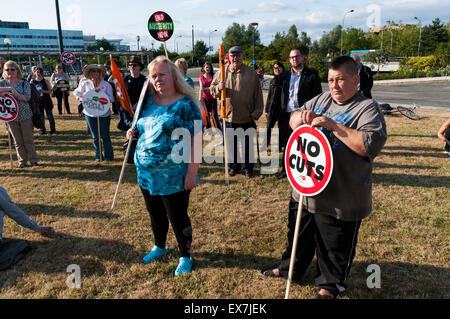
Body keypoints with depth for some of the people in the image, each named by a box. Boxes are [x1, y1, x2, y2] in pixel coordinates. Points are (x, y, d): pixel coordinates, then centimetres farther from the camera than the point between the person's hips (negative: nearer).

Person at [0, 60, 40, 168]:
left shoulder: (24, 83, -2)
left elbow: (26, 98, -12)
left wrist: (14, 93, -22)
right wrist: (9, 88, -20)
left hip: (25, 115, -2)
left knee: (28, 139, 4)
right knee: (18, 141, 8)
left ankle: (33, 160, 15)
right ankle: (22, 160, 19)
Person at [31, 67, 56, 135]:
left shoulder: (45, 81, -3)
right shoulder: (32, 81, 3)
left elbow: (50, 91, -4)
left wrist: (43, 91, -19)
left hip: (46, 100, -2)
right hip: (38, 101, 2)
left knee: (49, 115, 2)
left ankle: (53, 129, 12)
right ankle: (42, 130, 15)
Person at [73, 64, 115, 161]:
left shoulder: (106, 84, -3)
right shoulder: (85, 83, 3)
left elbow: (111, 99, -10)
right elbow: (76, 92, 18)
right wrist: (80, 98, -1)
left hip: (104, 114, -2)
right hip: (90, 114, 2)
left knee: (105, 136, 0)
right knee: (95, 137, 10)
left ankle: (109, 156, 14)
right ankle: (98, 156, 22)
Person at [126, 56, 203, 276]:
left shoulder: (185, 105, -12)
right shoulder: (148, 101, 7)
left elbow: (195, 139, -16)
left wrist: (192, 171, -21)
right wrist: (134, 132, 0)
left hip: (174, 176, -6)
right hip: (147, 172, 7)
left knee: (177, 217, 7)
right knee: (155, 214, 22)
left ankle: (185, 257, 28)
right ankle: (159, 246, 46)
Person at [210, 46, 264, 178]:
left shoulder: (251, 73, 0)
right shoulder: (222, 72, 3)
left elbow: (258, 95, 3)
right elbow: (212, 89, 9)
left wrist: (256, 113, -2)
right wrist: (218, 88, -14)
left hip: (247, 118, -1)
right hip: (229, 117, 1)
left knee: (248, 145, 9)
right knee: (231, 144, 12)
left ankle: (248, 168, 26)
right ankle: (233, 166, 31)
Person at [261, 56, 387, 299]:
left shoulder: (367, 108, -12)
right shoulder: (322, 99, 7)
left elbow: (372, 144, -27)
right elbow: (293, 121, 12)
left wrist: (333, 125, -28)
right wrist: (301, 117, -12)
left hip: (339, 198, -6)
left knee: (335, 247, 13)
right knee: (300, 235, 24)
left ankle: (330, 285, 37)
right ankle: (290, 268, 46)